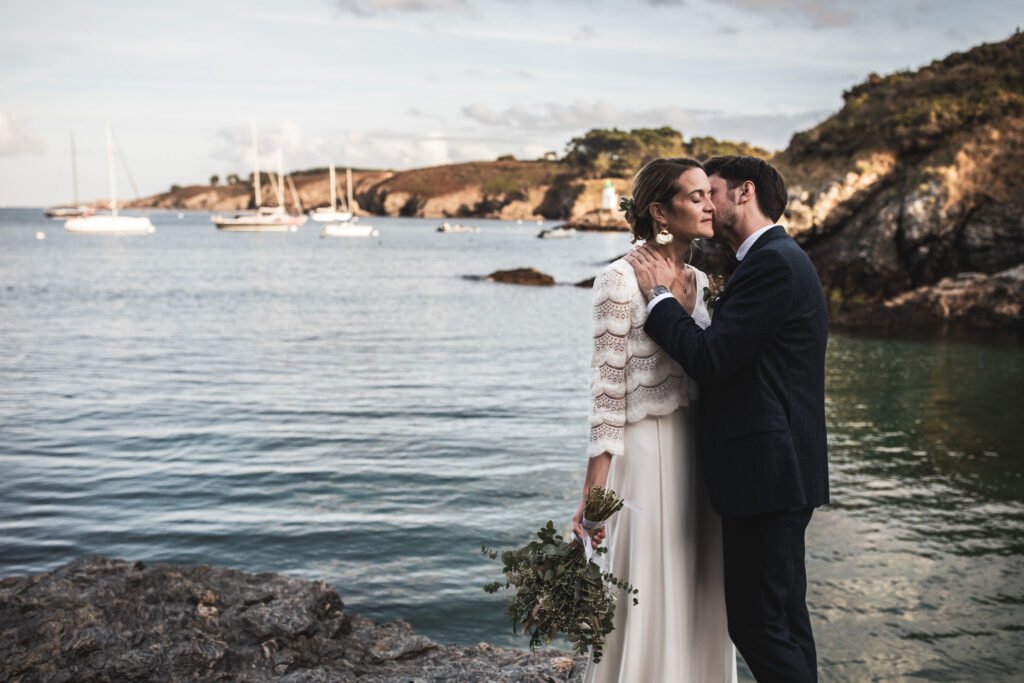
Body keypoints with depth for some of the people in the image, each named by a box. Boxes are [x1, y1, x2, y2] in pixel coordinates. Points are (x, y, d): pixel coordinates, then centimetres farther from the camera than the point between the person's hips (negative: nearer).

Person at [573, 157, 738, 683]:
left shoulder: (701, 282, 10)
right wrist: (594, 491, -16)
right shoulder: (621, 280, -11)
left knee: (699, 607, 14)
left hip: (699, 457, 7)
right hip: (647, 457, -7)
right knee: (648, 603, 3)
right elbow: (607, 388, -13)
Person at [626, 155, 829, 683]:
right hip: (779, 468, 11)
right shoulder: (778, 259, 17)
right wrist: (673, 297, 7)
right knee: (783, 615, 18)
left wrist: (662, 295, -10)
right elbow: (727, 358, 14)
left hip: (765, 470, -11)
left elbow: (710, 361, -21)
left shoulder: (772, 263, -16)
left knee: (755, 620, -4)